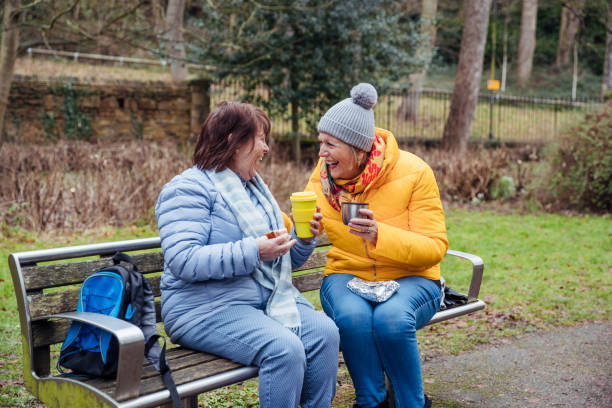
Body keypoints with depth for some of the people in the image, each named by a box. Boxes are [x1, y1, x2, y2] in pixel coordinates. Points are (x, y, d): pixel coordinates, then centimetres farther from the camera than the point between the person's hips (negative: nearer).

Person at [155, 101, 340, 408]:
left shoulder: (255, 187, 20)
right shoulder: (189, 189, -6)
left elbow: (283, 261, 25)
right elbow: (182, 261, -21)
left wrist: (304, 238, 3)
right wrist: (253, 252, -24)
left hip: (269, 299, 7)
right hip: (209, 306, -7)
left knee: (324, 331, -19)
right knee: (285, 348, -29)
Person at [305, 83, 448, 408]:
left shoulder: (413, 173, -12)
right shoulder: (324, 176, -1)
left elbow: (435, 247, -14)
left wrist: (380, 235, -30)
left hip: (409, 278, -2)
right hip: (347, 274, 3)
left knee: (391, 318, -34)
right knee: (352, 316, -32)